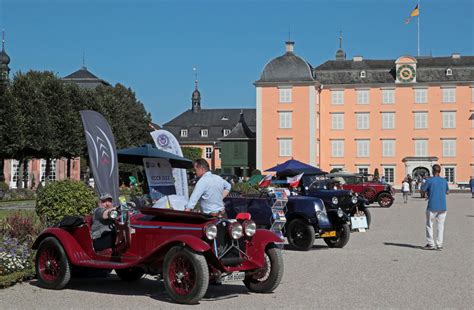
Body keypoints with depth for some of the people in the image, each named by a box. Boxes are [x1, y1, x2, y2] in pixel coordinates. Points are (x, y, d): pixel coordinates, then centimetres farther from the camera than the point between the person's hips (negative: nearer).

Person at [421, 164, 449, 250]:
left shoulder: (429, 180, -9)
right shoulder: (444, 181, 4)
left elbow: (423, 189, 1)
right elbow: (447, 192, 17)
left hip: (432, 207, -3)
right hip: (442, 207, 3)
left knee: (429, 225, 8)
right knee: (440, 225, 8)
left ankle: (430, 244, 6)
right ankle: (439, 245, 5)